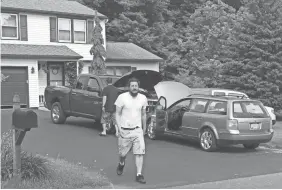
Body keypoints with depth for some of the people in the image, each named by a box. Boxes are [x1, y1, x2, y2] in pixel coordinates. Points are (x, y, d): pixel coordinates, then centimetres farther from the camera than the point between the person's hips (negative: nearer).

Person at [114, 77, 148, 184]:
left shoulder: (143, 98, 1)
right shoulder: (122, 97, -9)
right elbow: (118, 114, -4)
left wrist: (144, 128, 19)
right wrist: (119, 128, -12)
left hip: (137, 130, 2)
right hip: (125, 130, -2)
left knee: (140, 152, -9)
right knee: (123, 153, 11)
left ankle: (139, 175, -5)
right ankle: (121, 164, 44)